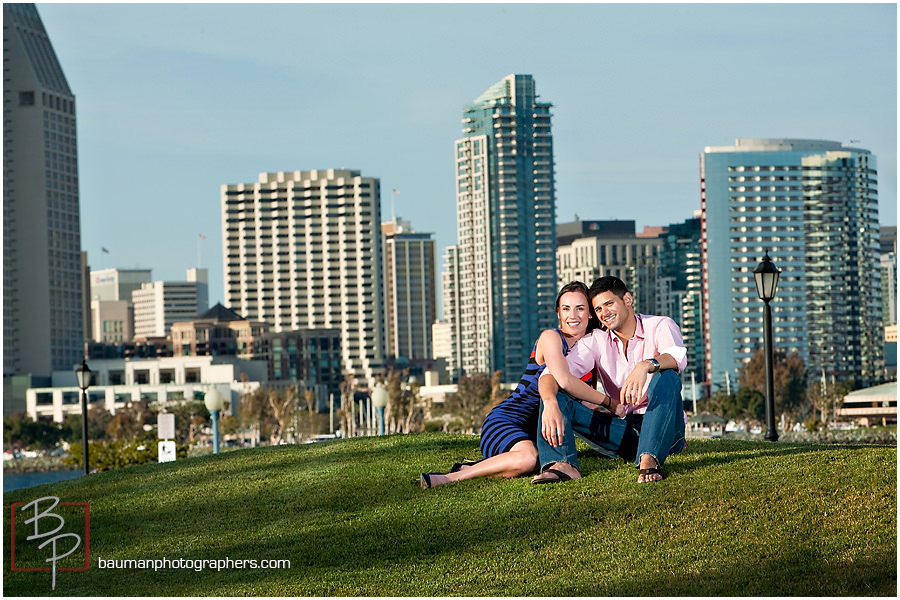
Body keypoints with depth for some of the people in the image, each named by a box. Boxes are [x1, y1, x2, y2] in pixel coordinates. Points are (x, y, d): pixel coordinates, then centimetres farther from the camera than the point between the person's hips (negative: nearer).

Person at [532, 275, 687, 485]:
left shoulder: (659, 326, -2)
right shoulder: (596, 340, 7)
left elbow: (678, 358, -26)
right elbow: (553, 373, -8)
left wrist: (645, 366, -47)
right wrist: (550, 403, -31)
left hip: (662, 427, -3)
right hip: (622, 431, 3)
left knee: (667, 377, -32)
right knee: (553, 394, -11)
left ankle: (649, 460, -46)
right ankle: (562, 464, -38)